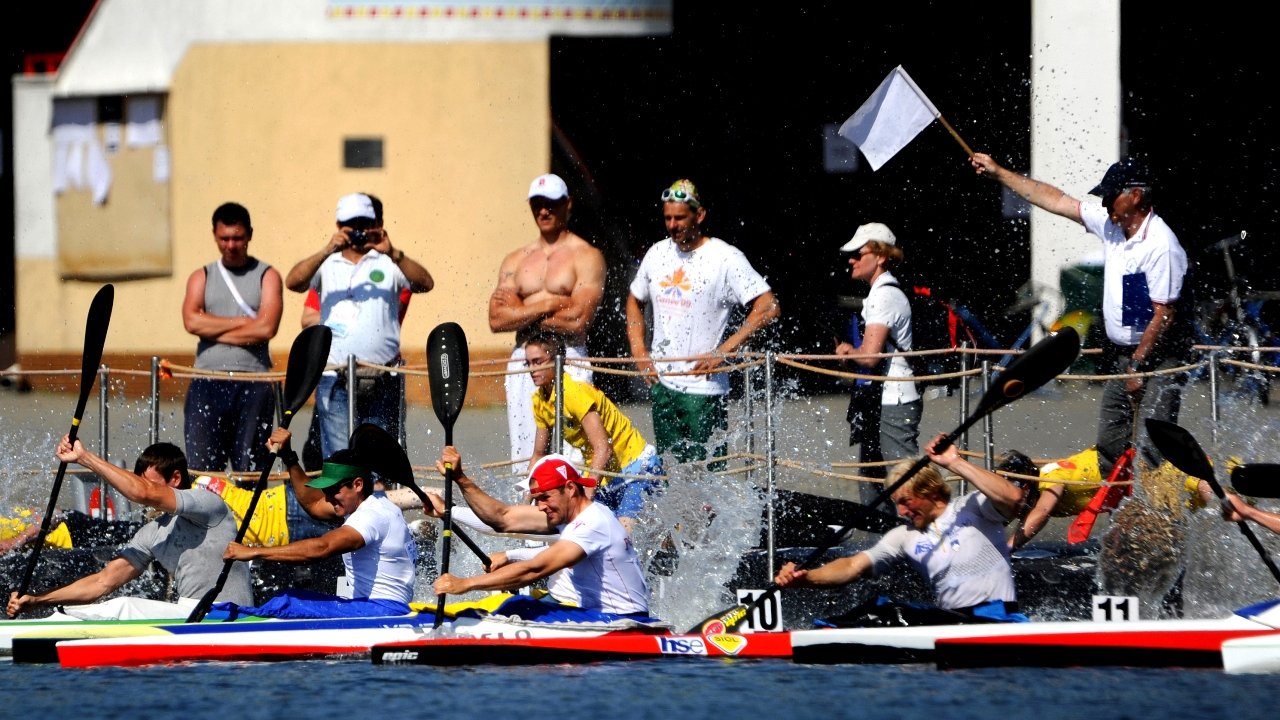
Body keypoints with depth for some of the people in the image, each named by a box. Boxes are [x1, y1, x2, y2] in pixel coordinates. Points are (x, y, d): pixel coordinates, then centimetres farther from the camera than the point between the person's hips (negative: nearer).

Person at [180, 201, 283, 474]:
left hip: (253, 384, -1)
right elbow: (192, 321, -4)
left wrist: (215, 332, -2)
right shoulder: (201, 277, 14)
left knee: (250, 467, 0)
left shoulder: (266, 276, 8)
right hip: (208, 382, 1)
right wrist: (242, 322, -5)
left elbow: (266, 328, -7)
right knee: (202, 464, -5)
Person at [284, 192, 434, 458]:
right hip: (335, 381, 0)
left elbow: (425, 283, -5)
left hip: (383, 383, 0)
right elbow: (293, 282, -4)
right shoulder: (327, 265, 12)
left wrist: (392, 254, -19)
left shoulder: (388, 264, 9)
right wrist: (327, 251, -17)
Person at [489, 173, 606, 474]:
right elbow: (497, 319, 4)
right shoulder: (516, 260, 16)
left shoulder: (586, 257, 1)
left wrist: (521, 311, -3)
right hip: (522, 360, 5)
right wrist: (546, 305, -7)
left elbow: (577, 320, -11)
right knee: (523, 458, 1)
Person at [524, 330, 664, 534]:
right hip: (605, 474, 9)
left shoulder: (575, 393, -23)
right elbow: (539, 455, 16)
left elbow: (602, 449, -29)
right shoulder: (540, 401, 3)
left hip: (637, 466, -9)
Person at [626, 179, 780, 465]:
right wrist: (639, 351, 11)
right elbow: (635, 302, 26)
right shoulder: (657, 254, 9)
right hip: (661, 384, 6)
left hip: (703, 388, -6)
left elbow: (768, 307, -14)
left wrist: (723, 351, -18)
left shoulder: (725, 257, -9)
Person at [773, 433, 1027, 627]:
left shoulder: (972, 508, 0)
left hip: (995, 621, -7)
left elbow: (1012, 497, -21)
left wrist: (955, 463, -20)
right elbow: (853, 567, 7)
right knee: (878, 611, -14)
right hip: (951, 617, 7)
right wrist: (805, 578, -11)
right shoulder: (906, 536, 14)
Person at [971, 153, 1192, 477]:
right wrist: (999, 173, 15)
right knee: (1110, 445, 9)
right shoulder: (1110, 224, 4)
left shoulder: (1161, 246, -21)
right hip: (1120, 353, 9)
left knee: (1153, 449, -14)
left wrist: (1137, 367, -18)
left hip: (1157, 355, -9)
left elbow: (1164, 315, -20)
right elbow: (1056, 200, 13)